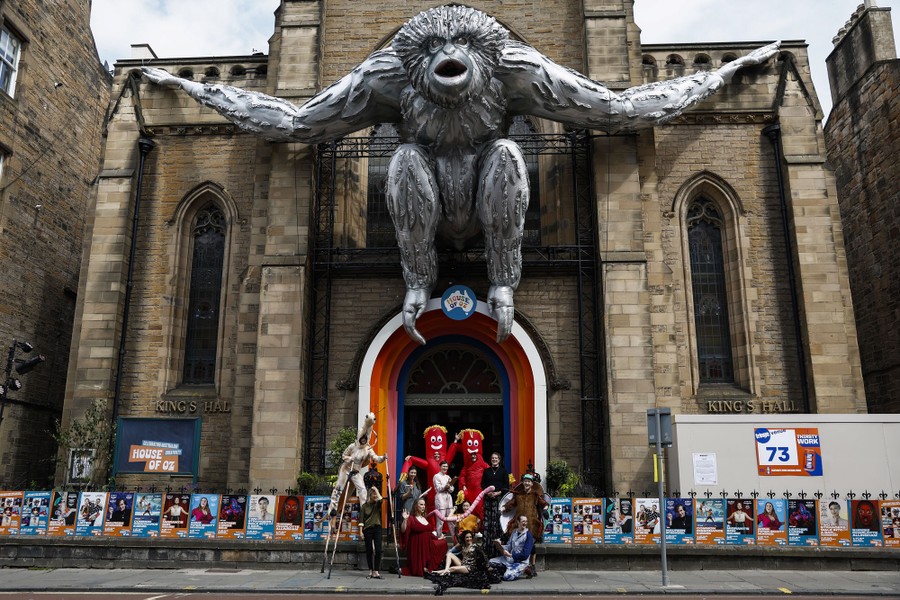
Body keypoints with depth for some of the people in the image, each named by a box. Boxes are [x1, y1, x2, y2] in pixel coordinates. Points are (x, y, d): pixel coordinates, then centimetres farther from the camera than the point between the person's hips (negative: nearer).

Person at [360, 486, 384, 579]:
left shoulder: (377, 504, 6)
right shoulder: (364, 505, 3)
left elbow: (381, 499, -18)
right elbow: (361, 519, 3)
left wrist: (376, 490, -7)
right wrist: (361, 531, -4)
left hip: (377, 528, 1)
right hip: (367, 529, -1)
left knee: (378, 550, -7)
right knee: (369, 550, 3)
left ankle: (376, 571, -7)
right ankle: (370, 571, 11)